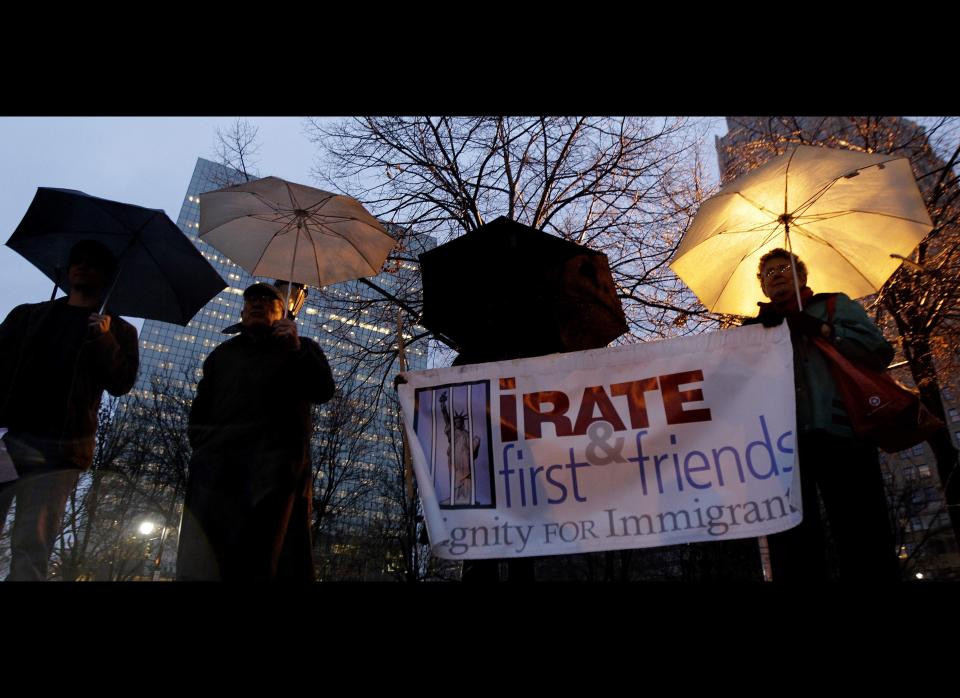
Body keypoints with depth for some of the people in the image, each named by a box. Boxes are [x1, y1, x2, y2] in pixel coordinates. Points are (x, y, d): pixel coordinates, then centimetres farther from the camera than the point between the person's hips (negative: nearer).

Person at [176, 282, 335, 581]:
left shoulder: (301, 348, 24)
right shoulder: (223, 354, 33)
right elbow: (199, 411, 26)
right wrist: (203, 445, 7)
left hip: (275, 463, -2)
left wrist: (298, 350, -7)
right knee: (200, 562, -15)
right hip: (219, 462, 3)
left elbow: (323, 392, 7)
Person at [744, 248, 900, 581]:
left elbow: (880, 352, 8)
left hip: (841, 432, -1)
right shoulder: (759, 325, 27)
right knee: (793, 550, -3)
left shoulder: (836, 305, 22)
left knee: (865, 542, -8)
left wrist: (821, 328, -3)